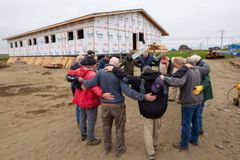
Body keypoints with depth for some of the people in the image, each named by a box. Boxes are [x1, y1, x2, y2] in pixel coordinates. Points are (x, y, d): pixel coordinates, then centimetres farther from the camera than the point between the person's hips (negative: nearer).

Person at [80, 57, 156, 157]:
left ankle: (107, 148, 41)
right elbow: (127, 91, -25)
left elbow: (89, 84, -9)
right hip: (118, 105, -3)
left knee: (106, 128, 22)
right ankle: (119, 150, 32)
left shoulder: (100, 72, -7)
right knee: (119, 129, 16)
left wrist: (82, 80, 12)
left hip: (105, 105, 4)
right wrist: (144, 97, -24)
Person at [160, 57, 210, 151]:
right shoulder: (197, 69, 1)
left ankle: (184, 145, 21)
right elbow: (207, 68, 18)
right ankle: (194, 139, 42)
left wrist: (165, 78, -40)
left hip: (188, 102, -9)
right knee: (195, 120, 23)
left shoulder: (185, 72, -25)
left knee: (186, 124, 6)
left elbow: (179, 82, -44)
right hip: (198, 100, 9)